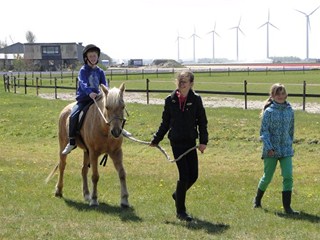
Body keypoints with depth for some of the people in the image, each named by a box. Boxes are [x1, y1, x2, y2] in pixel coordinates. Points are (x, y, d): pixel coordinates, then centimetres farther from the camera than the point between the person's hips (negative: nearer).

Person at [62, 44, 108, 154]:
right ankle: (72, 141, -14)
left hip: (96, 98, 4)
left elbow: (104, 84, 3)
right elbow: (83, 83, -19)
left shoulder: (100, 72, 11)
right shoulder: (83, 70, -2)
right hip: (83, 99, -4)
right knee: (73, 115, -24)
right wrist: (89, 92, -38)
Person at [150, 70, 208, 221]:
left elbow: (202, 122, 2)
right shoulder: (170, 100, 0)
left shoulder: (196, 100, 0)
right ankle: (180, 211, 5)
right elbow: (165, 123, 10)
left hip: (191, 142, 2)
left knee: (193, 175, 5)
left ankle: (178, 195, 36)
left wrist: (203, 141, -8)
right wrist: (156, 140, 9)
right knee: (184, 175, -6)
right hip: (177, 142, -2)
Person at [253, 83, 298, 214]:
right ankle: (257, 200, 31)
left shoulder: (290, 111, 5)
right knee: (267, 177, 7)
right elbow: (264, 131, -9)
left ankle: (287, 206, -4)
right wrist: (269, 147, -18)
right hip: (271, 150, -3)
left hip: (286, 150, 3)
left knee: (288, 177, -8)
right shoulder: (269, 112, -7)